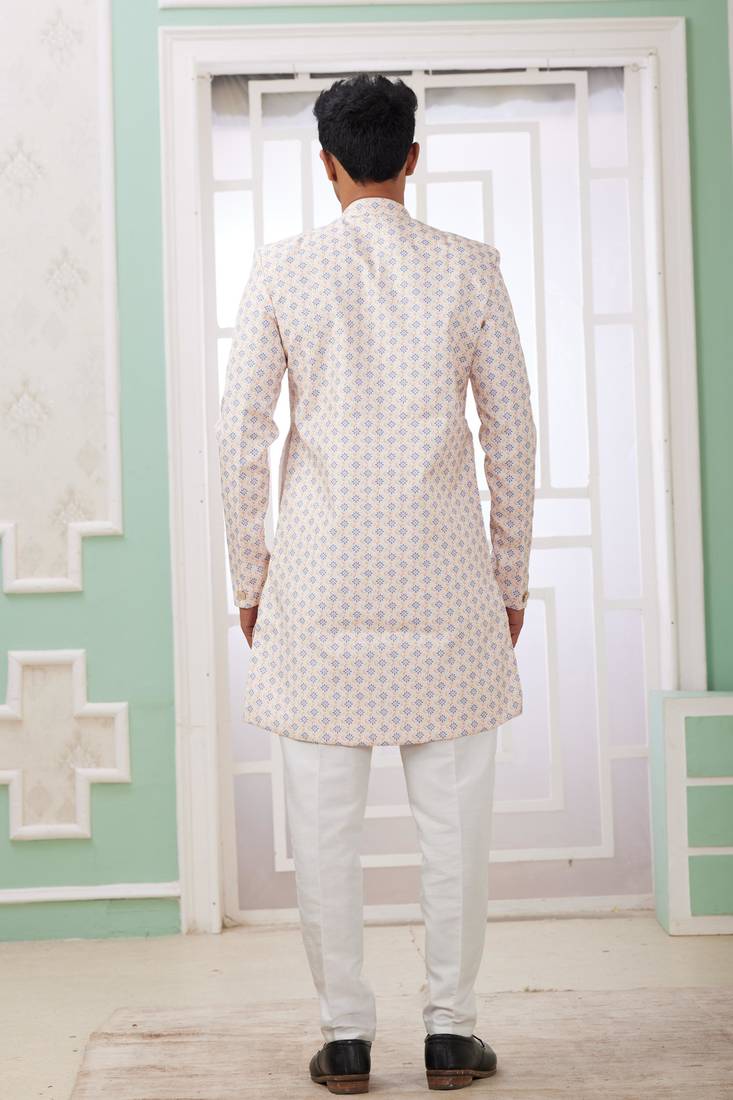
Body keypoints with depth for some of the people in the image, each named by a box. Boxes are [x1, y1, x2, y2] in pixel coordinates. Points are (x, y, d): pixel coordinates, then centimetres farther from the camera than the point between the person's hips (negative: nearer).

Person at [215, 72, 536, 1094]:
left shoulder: (282, 268, 0)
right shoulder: (470, 266, 2)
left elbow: (240, 430, -1)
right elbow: (512, 431, 3)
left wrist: (250, 577, 8)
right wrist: (511, 578, 12)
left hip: (320, 575, 0)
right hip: (444, 574, 1)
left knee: (324, 815, 7)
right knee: (454, 812, 8)